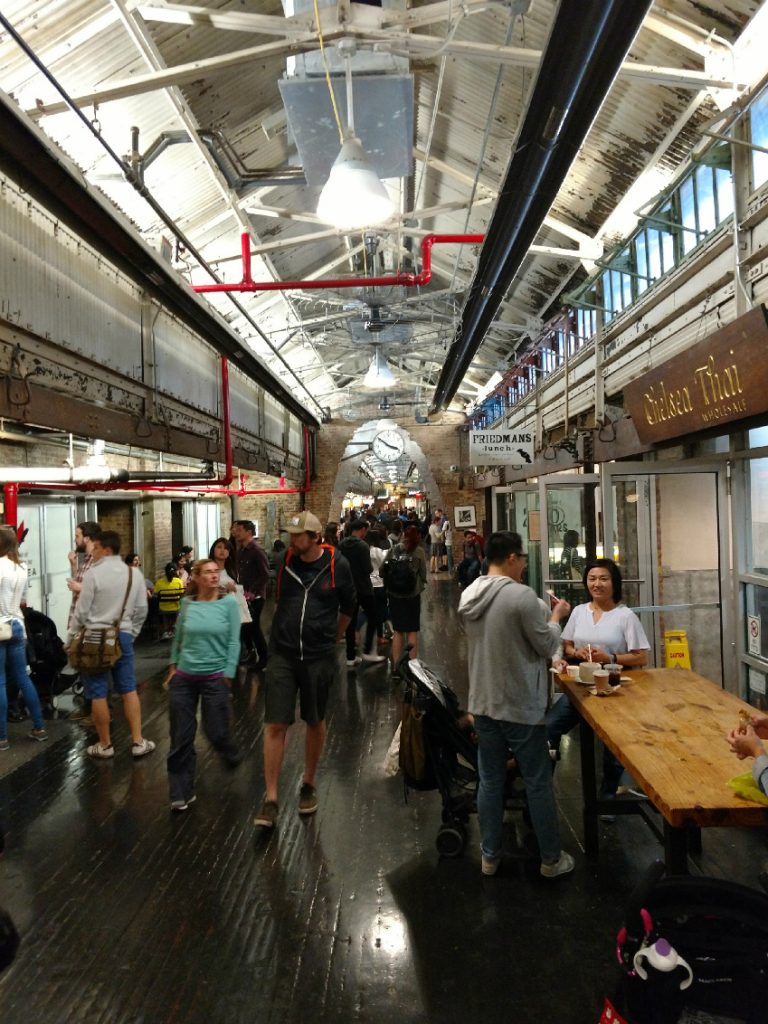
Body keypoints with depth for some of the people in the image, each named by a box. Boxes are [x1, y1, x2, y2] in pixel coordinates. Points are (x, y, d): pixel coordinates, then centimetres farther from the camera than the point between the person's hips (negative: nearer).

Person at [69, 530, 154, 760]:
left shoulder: (94, 573, -11)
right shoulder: (134, 574, 3)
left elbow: (82, 611, -9)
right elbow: (141, 610, 7)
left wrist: (71, 639, 3)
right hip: (123, 636, 5)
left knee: (97, 694, 6)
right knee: (129, 690, 11)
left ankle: (104, 745, 16)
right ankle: (138, 742, 13)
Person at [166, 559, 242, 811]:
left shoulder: (229, 602, -7)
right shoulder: (186, 604, 0)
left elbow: (233, 642, -6)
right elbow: (178, 639, 10)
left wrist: (227, 677, -7)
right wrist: (173, 668, 9)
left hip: (215, 677, -2)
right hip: (184, 678, 2)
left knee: (216, 732, 6)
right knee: (181, 738, 5)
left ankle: (231, 755, 41)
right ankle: (182, 794, 20)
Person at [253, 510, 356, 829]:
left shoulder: (337, 565, -8)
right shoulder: (285, 560, -4)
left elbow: (347, 607, 9)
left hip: (318, 656, -1)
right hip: (282, 654, 1)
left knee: (315, 722, 13)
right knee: (275, 724, -2)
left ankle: (308, 784, 33)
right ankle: (270, 799, 8)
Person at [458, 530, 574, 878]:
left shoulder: (468, 596, 2)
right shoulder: (522, 595, -21)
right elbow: (547, 646, -12)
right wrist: (555, 616, 5)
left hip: (483, 704, 6)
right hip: (521, 706, -6)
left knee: (490, 781, 15)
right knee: (538, 783, 10)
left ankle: (490, 856, 27)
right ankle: (551, 859, 25)